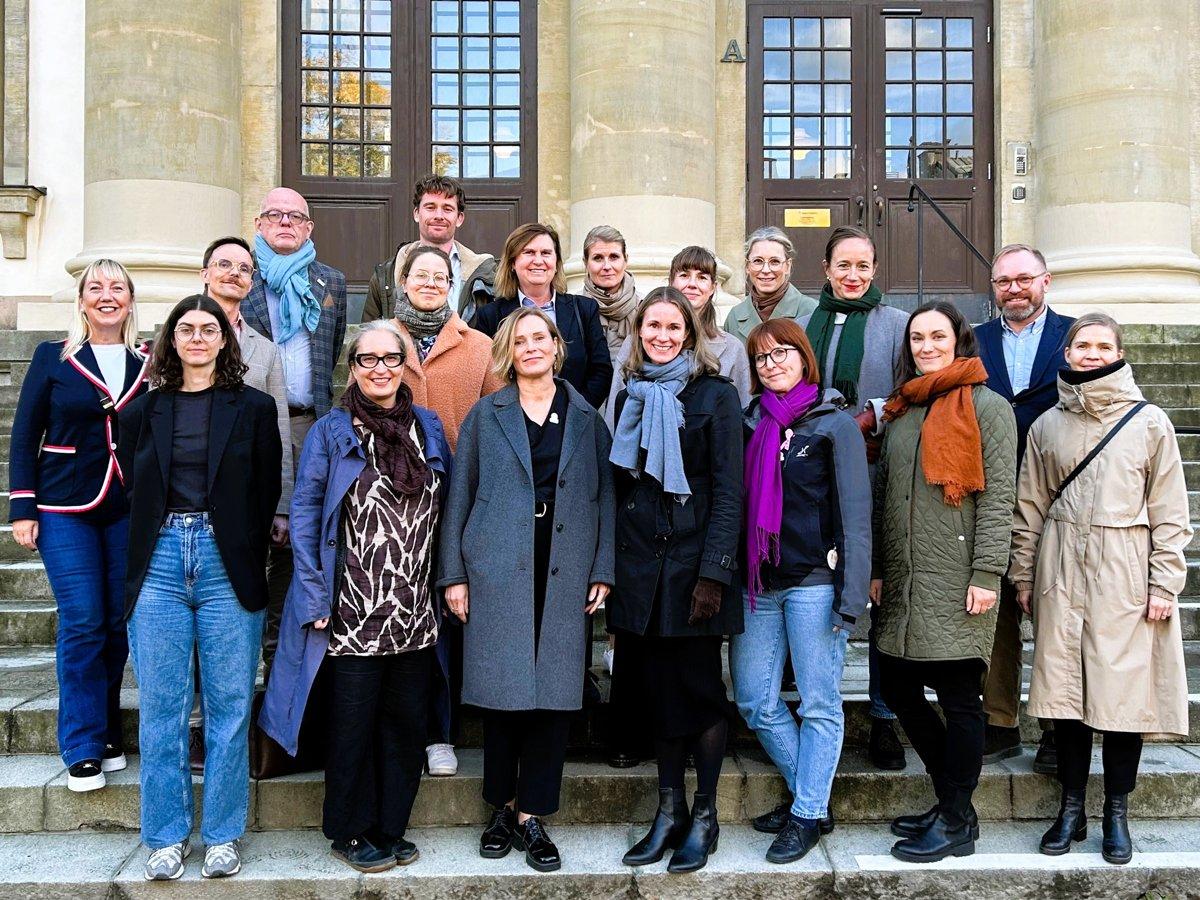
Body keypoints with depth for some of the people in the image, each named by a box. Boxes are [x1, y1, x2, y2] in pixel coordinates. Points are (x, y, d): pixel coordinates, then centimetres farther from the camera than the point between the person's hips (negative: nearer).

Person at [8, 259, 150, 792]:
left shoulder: (149, 364, 6)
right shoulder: (53, 357, 2)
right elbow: (25, 436, 3)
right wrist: (22, 508, -3)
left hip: (131, 512, 2)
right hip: (65, 509, -2)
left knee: (119, 623, 5)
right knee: (82, 624, -6)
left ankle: (105, 732, 22)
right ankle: (83, 748, 6)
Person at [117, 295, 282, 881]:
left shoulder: (254, 408, 6)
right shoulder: (143, 410, 12)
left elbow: (267, 492, 4)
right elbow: (134, 487, 13)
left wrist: (250, 562, 1)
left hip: (228, 564, -2)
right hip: (160, 562, 2)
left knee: (229, 706, 2)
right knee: (160, 706, 4)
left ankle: (223, 834, 14)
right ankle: (167, 837, 15)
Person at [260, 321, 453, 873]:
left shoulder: (429, 428, 8)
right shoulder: (331, 431, -3)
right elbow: (304, 512, -4)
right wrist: (314, 594, -11)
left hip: (415, 613, 4)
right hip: (354, 614, -4)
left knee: (406, 724, 11)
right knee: (353, 725, 6)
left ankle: (390, 828, 26)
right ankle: (352, 832, 24)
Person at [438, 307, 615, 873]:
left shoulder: (586, 419, 10)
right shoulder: (486, 415, 9)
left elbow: (605, 497, 7)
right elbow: (459, 496, 6)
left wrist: (602, 571, -2)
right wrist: (453, 574, 0)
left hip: (565, 571, 1)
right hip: (497, 569, -1)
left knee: (554, 693, 1)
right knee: (502, 690, 2)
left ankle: (531, 815, 13)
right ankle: (502, 808, 21)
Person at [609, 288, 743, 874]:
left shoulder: (715, 396, -3)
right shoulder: (631, 397, 13)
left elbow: (729, 490, -8)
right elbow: (621, 485, 14)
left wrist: (713, 572, -15)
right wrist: (615, 568, 8)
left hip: (694, 563, -4)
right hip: (640, 566, 5)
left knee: (699, 687, 3)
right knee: (656, 688, 9)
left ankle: (704, 817, 17)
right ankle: (669, 810, 22)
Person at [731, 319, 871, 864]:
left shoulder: (834, 423, -1)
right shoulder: (751, 423, 13)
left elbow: (855, 512, -5)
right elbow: (737, 502, 14)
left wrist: (852, 593, -12)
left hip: (814, 582, -5)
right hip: (758, 582, 5)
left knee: (819, 705, 3)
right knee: (756, 702, 8)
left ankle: (807, 814, 15)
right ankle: (809, 792, 25)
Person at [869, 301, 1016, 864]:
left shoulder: (987, 407, -1)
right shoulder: (902, 411, 17)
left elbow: (998, 496, -8)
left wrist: (986, 574, -14)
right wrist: (876, 568, 12)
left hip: (956, 580, -7)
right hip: (903, 580, 7)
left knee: (958, 697, -1)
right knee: (897, 687, 9)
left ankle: (956, 824, 13)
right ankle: (952, 800, 25)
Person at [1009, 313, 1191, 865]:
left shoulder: (1149, 422, 2)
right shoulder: (1047, 425, 8)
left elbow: (1169, 512, 1)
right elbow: (1030, 507, 10)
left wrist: (1164, 583, -4)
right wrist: (1023, 575, 7)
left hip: (1125, 572, -2)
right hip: (1061, 571, 2)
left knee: (1125, 691, 1)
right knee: (1064, 689, 4)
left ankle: (1116, 813, 17)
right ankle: (1072, 809, 17)